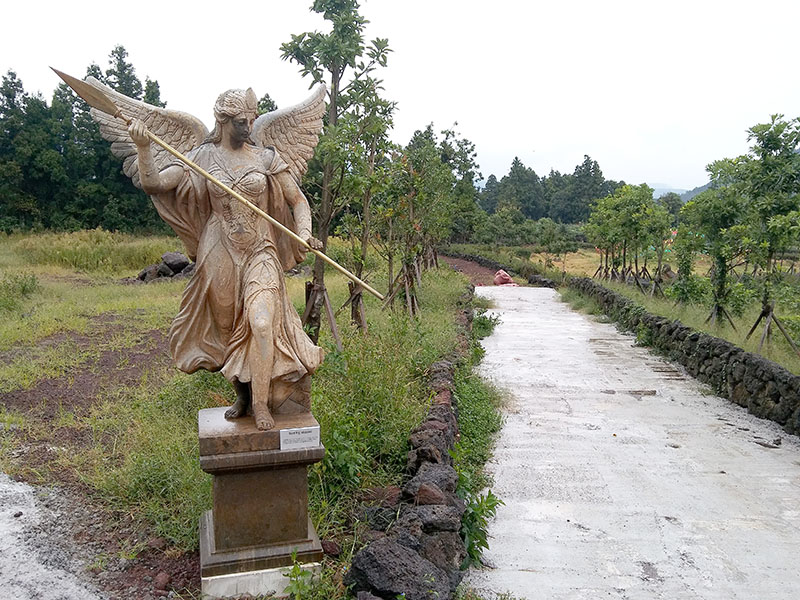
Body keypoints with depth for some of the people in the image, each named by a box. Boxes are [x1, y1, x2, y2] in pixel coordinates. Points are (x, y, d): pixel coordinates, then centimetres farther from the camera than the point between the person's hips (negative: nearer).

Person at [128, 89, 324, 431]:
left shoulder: (266, 159, 2)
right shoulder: (201, 158, 3)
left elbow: (298, 201, 4)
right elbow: (153, 184, -3)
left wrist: (304, 234, -14)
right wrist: (143, 148, -19)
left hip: (260, 252, -1)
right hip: (219, 255, 1)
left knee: (261, 323, -17)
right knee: (228, 327, 11)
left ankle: (261, 403, -4)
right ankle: (243, 394, 29)